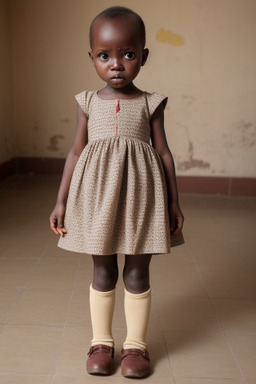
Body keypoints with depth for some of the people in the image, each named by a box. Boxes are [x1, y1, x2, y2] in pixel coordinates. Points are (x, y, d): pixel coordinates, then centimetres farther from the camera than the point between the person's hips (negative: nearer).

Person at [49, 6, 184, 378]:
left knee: (137, 274, 8)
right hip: (97, 195, 1)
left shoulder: (150, 104, 1)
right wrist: (61, 201, 3)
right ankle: (102, 341, 27)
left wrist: (174, 202, 2)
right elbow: (76, 151, 5)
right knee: (102, 273, 10)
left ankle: (136, 344, 24)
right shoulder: (89, 102, 4)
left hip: (140, 195, -1)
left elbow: (163, 152, 3)